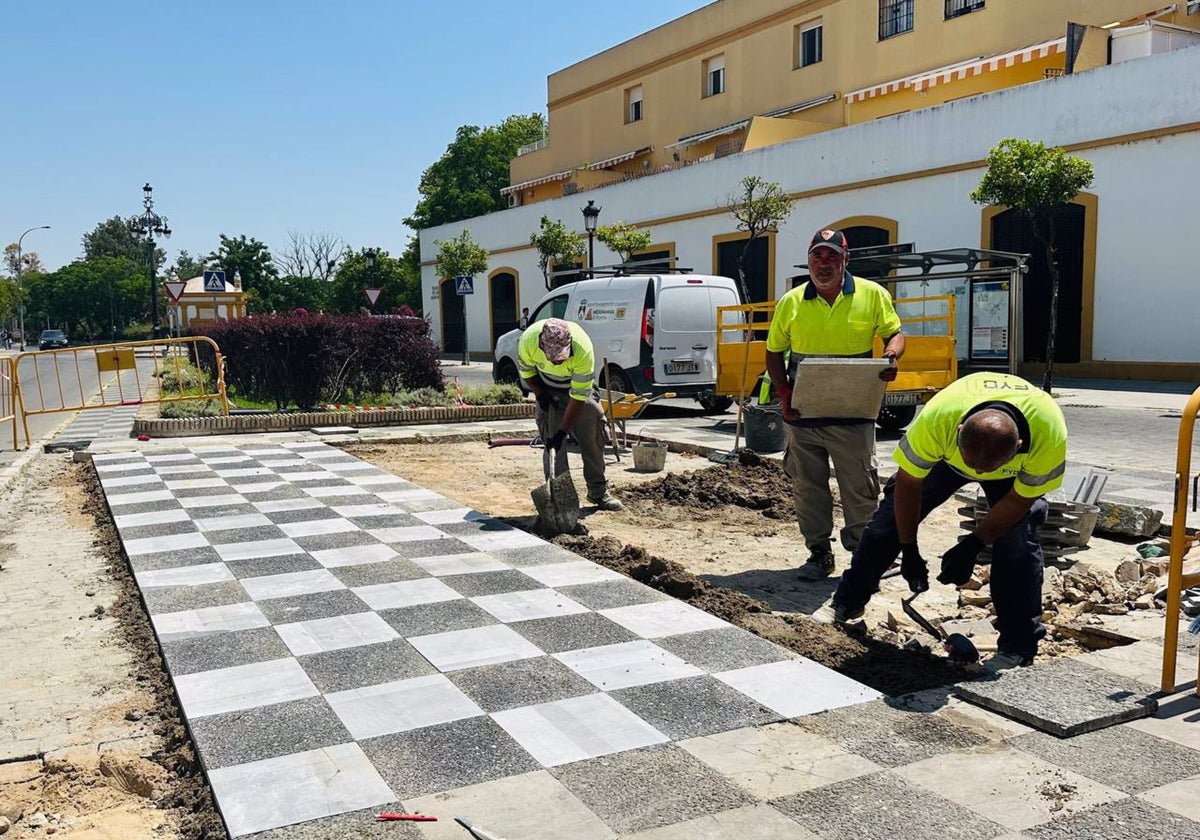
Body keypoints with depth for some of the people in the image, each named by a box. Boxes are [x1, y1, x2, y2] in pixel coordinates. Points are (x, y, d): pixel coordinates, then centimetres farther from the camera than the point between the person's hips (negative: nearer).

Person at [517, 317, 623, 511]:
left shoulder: (583, 348, -40)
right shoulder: (528, 341, -34)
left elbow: (578, 396, -32)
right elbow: (526, 370, -8)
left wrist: (563, 431, -30)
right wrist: (540, 395, -14)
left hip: (579, 385, -1)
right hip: (548, 390, 1)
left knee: (592, 437, -2)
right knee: (553, 442, -9)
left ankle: (598, 491, 11)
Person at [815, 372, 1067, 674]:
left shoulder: (1050, 437, -42)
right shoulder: (936, 418, -43)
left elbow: (1019, 500, -22)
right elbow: (907, 482, -25)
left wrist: (973, 545, -23)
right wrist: (909, 550, -18)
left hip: (1016, 471, 0)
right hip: (945, 454, 1)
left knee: (1018, 540, -17)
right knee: (894, 514, -2)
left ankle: (1018, 648, -2)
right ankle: (848, 602, 16)